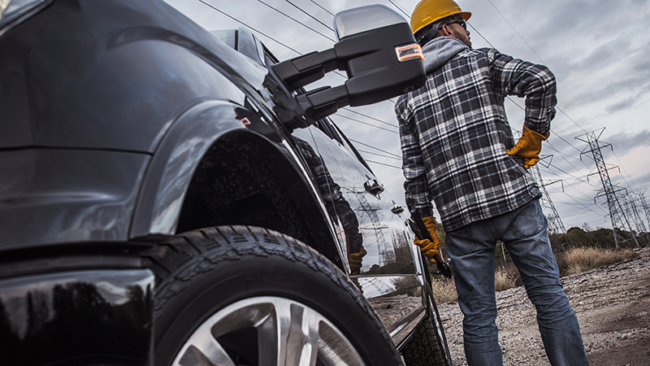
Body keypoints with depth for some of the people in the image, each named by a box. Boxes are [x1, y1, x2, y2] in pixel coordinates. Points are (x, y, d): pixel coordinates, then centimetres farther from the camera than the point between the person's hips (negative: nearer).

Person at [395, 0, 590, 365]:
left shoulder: (407, 99, 13)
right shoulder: (481, 59, 8)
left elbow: (413, 171, 6)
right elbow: (541, 79, -11)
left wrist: (426, 230, 9)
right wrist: (531, 141, 0)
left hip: (460, 216, 2)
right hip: (514, 197, -1)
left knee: (478, 315, 9)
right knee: (549, 295, 10)